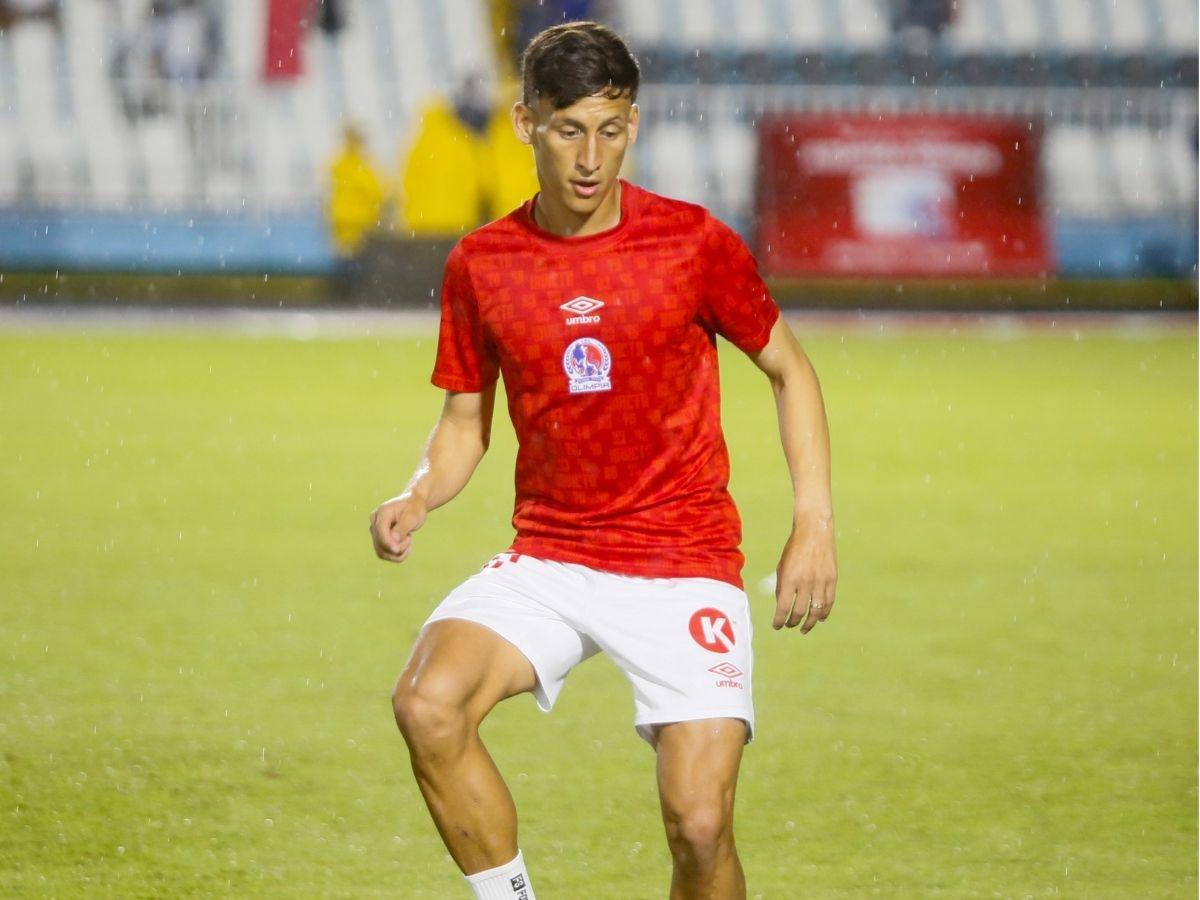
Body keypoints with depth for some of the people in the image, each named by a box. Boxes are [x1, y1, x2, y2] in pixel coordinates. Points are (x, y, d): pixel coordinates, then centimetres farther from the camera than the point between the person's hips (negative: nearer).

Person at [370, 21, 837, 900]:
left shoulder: (693, 244, -5)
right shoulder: (480, 265, 1)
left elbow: (790, 369, 8)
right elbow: (466, 421, 14)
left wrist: (815, 524, -1)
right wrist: (416, 500, -7)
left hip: (684, 567, -2)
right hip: (547, 559, 2)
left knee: (699, 823, -14)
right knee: (426, 704, -26)